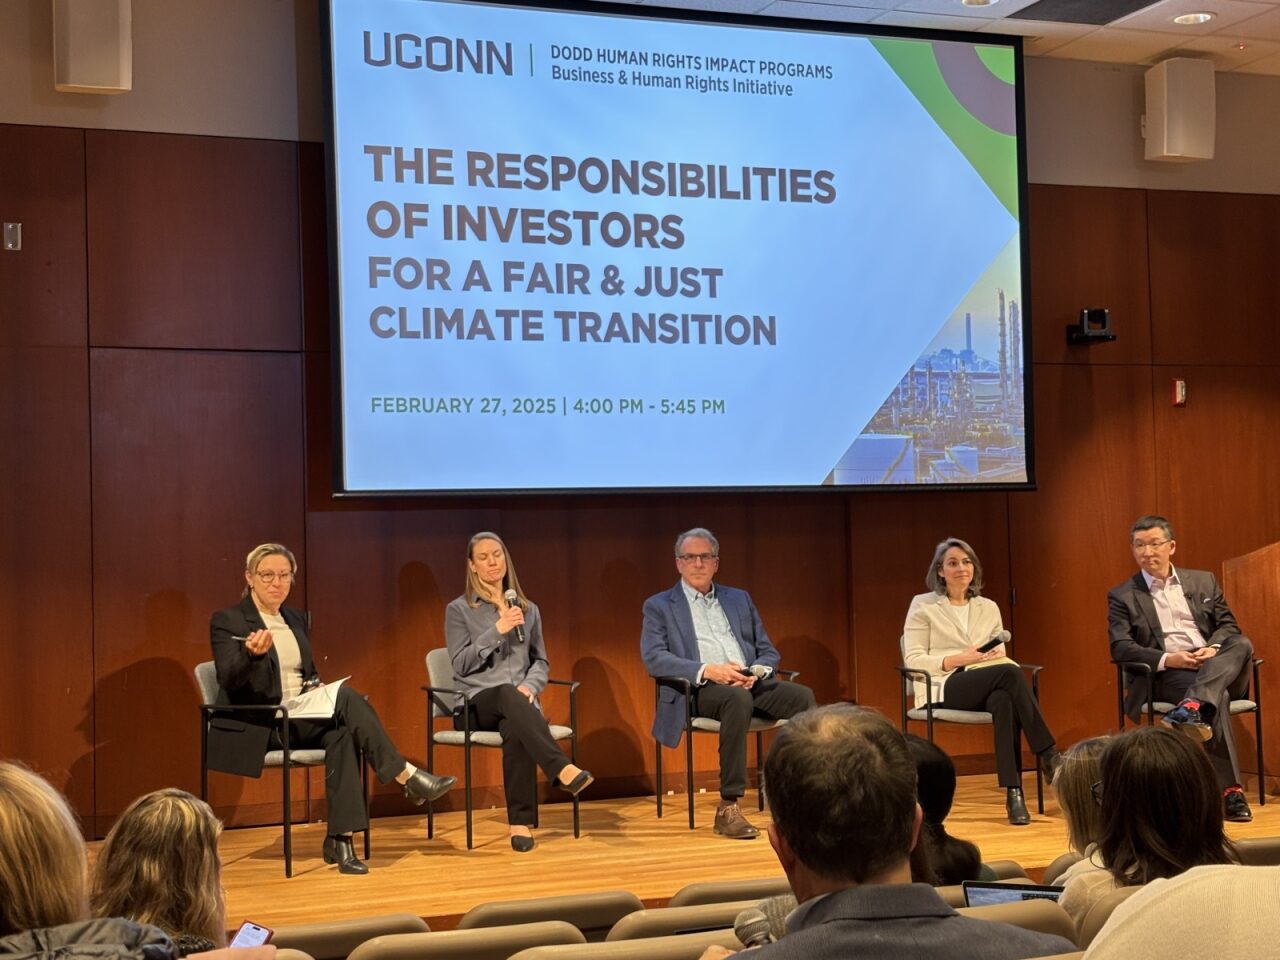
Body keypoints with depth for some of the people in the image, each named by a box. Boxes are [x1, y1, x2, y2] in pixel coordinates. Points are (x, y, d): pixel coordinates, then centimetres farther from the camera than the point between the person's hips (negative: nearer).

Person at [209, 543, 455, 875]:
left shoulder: (296, 620, 17)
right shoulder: (226, 621, -3)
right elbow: (229, 680, -16)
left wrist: (316, 688, 1)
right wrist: (252, 653, -36)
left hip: (302, 719, 6)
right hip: (258, 727, -6)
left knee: (341, 732, -31)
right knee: (345, 696, -28)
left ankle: (340, 838, -35)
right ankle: (407, 776, -25)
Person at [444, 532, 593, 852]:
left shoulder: (528, 609, 16)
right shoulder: (459, 610, 5)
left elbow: (541, 660, 18)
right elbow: (461, 664, -5)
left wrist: (530, 686, -5)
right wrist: (497, 630, -14)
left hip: (518, 702, 2)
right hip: (477, 704, -2)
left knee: (515, 728, -37)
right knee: (507, 694, -40)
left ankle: (521, 822, -36)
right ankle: (562, 768, -51)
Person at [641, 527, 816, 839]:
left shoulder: (740, 599, 24)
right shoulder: (659, 606, 12)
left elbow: (768, 651, 21)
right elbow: (654, 658, -3)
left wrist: (757, 671, -5)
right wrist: (707, 670, -17)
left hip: (751, 683, 4)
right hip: (699, 690, -4)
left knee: (802, 695, -26)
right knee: (737, 699, -39)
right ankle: (728, 807, -36)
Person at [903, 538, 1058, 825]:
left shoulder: (989, 608, 20)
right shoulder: (923, 606, 6)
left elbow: (1001, 655, 18)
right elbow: (913, 660, -2)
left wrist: (996, 656, -8)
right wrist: (959, 659, -14)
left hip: (988, 687, 4)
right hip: (944, 689, -4)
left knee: (1004, 700, -38)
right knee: (1010, 672, -34)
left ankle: (1013, 792, -41)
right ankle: (1048, 756, -30)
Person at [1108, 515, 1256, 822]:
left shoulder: (1203, 581, 20)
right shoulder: (1122, 596, 10)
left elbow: (1228, 625, 15)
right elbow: (1120, 647, -2)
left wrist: (1214, 648, -10)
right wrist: (1167, 659, -18)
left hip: (1217, 667, 4)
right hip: (1166, 677, -3)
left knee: (1242, 644, -30)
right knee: (1216, 698, -34)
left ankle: (1192, 707, -51)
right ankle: (1231, 790, -36)